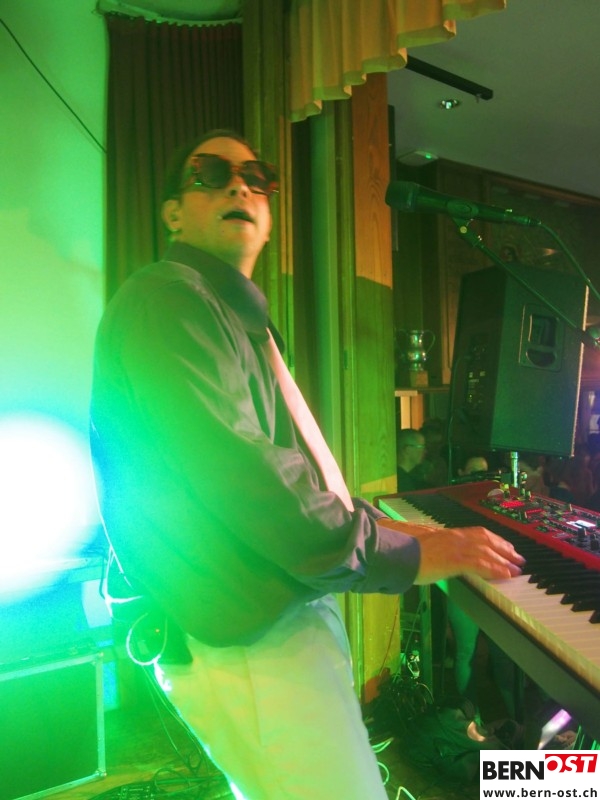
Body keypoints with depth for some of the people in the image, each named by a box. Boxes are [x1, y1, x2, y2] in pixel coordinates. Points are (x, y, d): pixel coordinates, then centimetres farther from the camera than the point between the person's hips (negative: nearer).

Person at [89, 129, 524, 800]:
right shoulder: (166, 299, -17)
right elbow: (245, 480, -27)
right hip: (247, 645, -10)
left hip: (290, 616, 10)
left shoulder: (235, 315, 17)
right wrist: (410, 556, -17)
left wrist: (381, 524, 10)